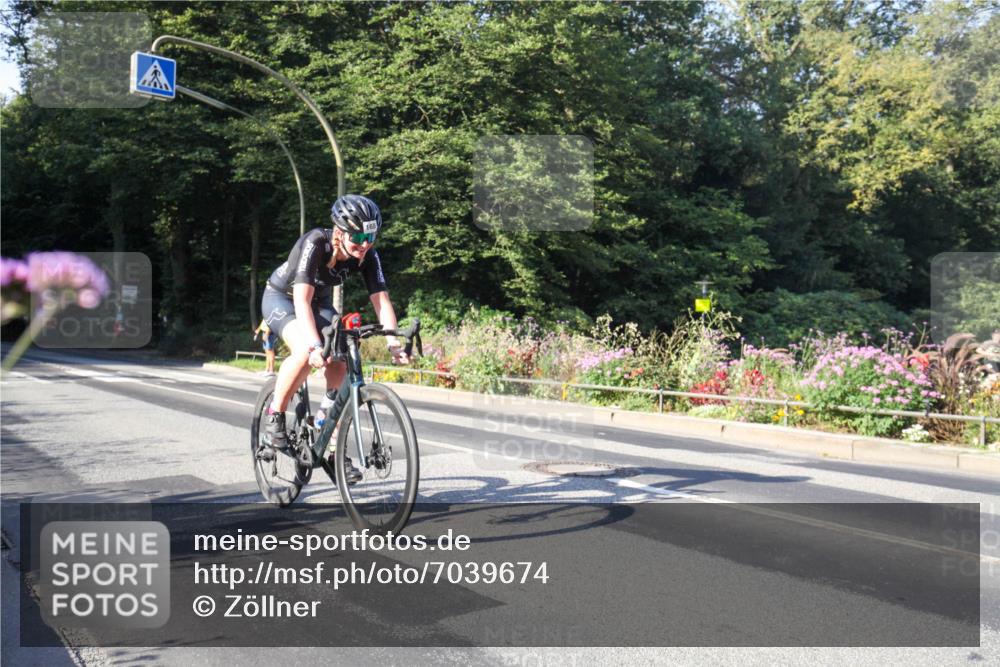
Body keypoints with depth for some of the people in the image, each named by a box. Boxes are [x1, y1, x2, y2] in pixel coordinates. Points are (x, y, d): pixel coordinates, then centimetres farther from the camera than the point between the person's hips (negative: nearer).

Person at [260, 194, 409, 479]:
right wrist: (315, 345, -55)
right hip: (281, 297, -5)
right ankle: (275, 415, -10)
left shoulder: (368, 255, -21)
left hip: (320, 303, 5)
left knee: (339, 366, -15)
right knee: (305, 351, -34)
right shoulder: (314, 243, -35)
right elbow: (302, 301, -42)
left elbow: (382, 301, -23)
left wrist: (394, 343, -37)